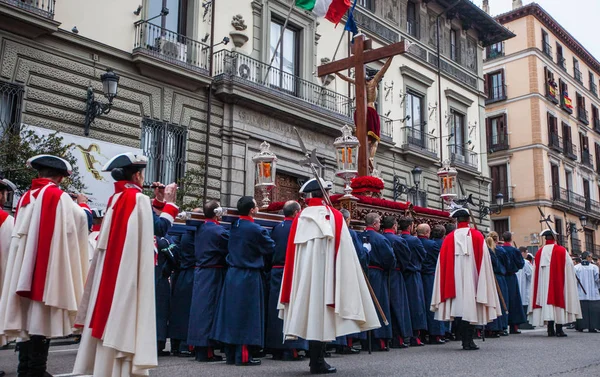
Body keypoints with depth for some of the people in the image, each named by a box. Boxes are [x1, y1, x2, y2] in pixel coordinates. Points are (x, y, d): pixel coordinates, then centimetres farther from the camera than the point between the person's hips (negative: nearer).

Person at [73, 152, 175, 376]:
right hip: (130, 270, -8)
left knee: (110, 317, 13)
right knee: (124, 320, -4)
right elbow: (158, 227, -11)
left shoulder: (115, 199, 13)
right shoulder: (139, 199, -11)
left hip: (110, 270, 8)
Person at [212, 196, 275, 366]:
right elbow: (270, 248, -4)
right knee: (247, 314, 1)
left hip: (232, 275, 7)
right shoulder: (256, 229, -17)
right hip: (249, 277, -6)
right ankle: (243, 356, 4)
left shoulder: (233, 226, 2)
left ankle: (231, 354, 19)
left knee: (233, 312, 11)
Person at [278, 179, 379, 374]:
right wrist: (339, 276, 2)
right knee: (320, 312, 0)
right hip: (324, 270, -3)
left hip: (304, 272, 4)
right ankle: (317, 362, 4)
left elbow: (291, 252, 5)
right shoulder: (334, 216, -3)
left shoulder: (300, 218, 5)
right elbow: (343, 250, -6)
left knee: (309, 310, 11)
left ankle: (315, 359, 19)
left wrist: (293, 282, 13)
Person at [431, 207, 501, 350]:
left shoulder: (449, 238, 4)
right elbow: (483, 260, -2)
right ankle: (468, 340, -2)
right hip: (471, 278, -2)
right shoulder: (477, 236, 1)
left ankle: (465, 340, 12)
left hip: (455, 279, 2)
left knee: (460, 307, 8)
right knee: (470, 307, 1)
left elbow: (443, 262, 3)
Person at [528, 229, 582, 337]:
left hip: (544, 283, 3)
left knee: (548, 300, 5)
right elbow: (569, 267, 0)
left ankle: (550, 329, 4)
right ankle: (559, 330, 0)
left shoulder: (540, 252, 6)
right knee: (558, 299, 1)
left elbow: (536, 270, 9)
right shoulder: (562, 251, -4)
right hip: (558, 282, -3)